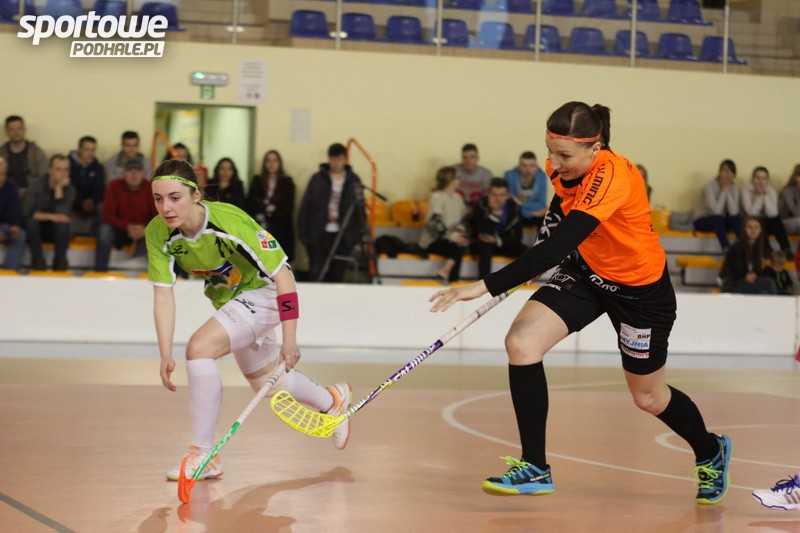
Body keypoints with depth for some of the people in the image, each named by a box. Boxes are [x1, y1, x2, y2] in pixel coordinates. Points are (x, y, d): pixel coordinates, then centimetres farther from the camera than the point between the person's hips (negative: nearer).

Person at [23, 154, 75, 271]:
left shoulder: (69, 189, -13)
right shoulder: (36, 185, -14)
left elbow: (62, 215, -26)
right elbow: (26, 212, -23)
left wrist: (59, 188, -29)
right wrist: (49, 216, -32)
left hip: (55, 231, 0)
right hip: (36, 231, 0)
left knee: (63, 223, -32)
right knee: (31, 220, -33)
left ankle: (60, 260, -17)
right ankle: (37, 259, -19)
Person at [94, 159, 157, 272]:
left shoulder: (151, 188, -11)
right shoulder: (114, 186, -13)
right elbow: (108, 216, -15)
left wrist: (145, 228, -31)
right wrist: (127, 227, -31)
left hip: (143, 231, 1)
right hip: (119, 230, -1)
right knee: (105, 229, -33)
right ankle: (100, 273, -31)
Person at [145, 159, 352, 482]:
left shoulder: (231, 223, -34)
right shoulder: (158, 234, -20)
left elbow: (283, 276, -28)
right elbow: (163, 296, -16)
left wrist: (289, 340, -28)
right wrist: (166, 355, -25)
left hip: (263, 292, -7)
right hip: (227, 299, 7)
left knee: (199, 347, -28)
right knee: (265, 383, 22)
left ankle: (203, 455, -18)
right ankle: (332, 401, 52)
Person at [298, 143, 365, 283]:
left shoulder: (353, 180, 4)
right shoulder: (318, 179, 1)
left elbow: (359, 208, 5)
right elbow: (305, 207, 2)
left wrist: (358, 232, -2)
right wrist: (303, 233, -3)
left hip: (343, 235, 1)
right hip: (319, 234, -1)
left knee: (337, 275, 7)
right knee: (316, 274, 0)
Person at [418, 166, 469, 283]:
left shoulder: (457, 197, 11)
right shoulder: (437, 197, -11)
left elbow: (463, 219, 16)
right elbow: (436, 223, -18)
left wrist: (460, 232, -6)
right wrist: (453, 236, -25)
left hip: (450, 238, 6)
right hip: (432, 240, -6)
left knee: (462, 244, -28)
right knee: (457, 247, -31)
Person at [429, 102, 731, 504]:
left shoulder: (612, 176, -37)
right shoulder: (563, 169, -13)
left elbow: (558, 246, -46)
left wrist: (486, 286, -51)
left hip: (639, 286, -6)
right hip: (586, 272, 6)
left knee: (648, 396, 11)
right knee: (521, 344, -18)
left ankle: (711, 453, 44)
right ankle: (535, 469, -7)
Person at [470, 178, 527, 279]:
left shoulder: (513, 207, -13)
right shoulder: (481, 206, -25)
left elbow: (517, 237, -9)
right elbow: (483, 235, -34)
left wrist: (497, 240, -23)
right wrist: (493, 214, -45)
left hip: (503, 244, 4)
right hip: (481, 245, -4)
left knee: (524, 251, -20)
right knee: (486, 246, -37)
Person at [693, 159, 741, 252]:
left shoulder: (733, 188, -3)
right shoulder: (710, 186, -19)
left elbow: (733, 212, -19)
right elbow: (716, 211, -31)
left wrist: (728, 192, -22)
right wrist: (723, 191, -25)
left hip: (720, 222, 5)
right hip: (702, 222, -5)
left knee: (737, 218, -24)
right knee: (717, 218, -36)